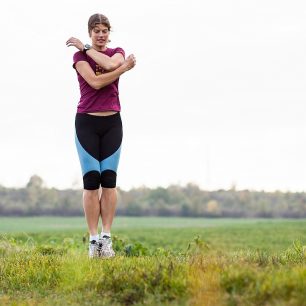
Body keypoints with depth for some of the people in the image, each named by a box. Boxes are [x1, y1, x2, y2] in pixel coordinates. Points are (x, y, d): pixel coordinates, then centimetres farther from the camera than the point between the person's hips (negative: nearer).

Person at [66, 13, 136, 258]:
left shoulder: (118, 52, 11)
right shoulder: (80, 56, 2)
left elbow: (111, 64, -15)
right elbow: (95, 82, -15)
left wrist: (86, 49, -7)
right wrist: (125, 68, -11)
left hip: (112, 122, 2)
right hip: (87, 122, -2)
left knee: (109, 180, -2)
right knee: (91, 180, -6)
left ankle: (106, 238, -1)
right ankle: (93, 239, -4)